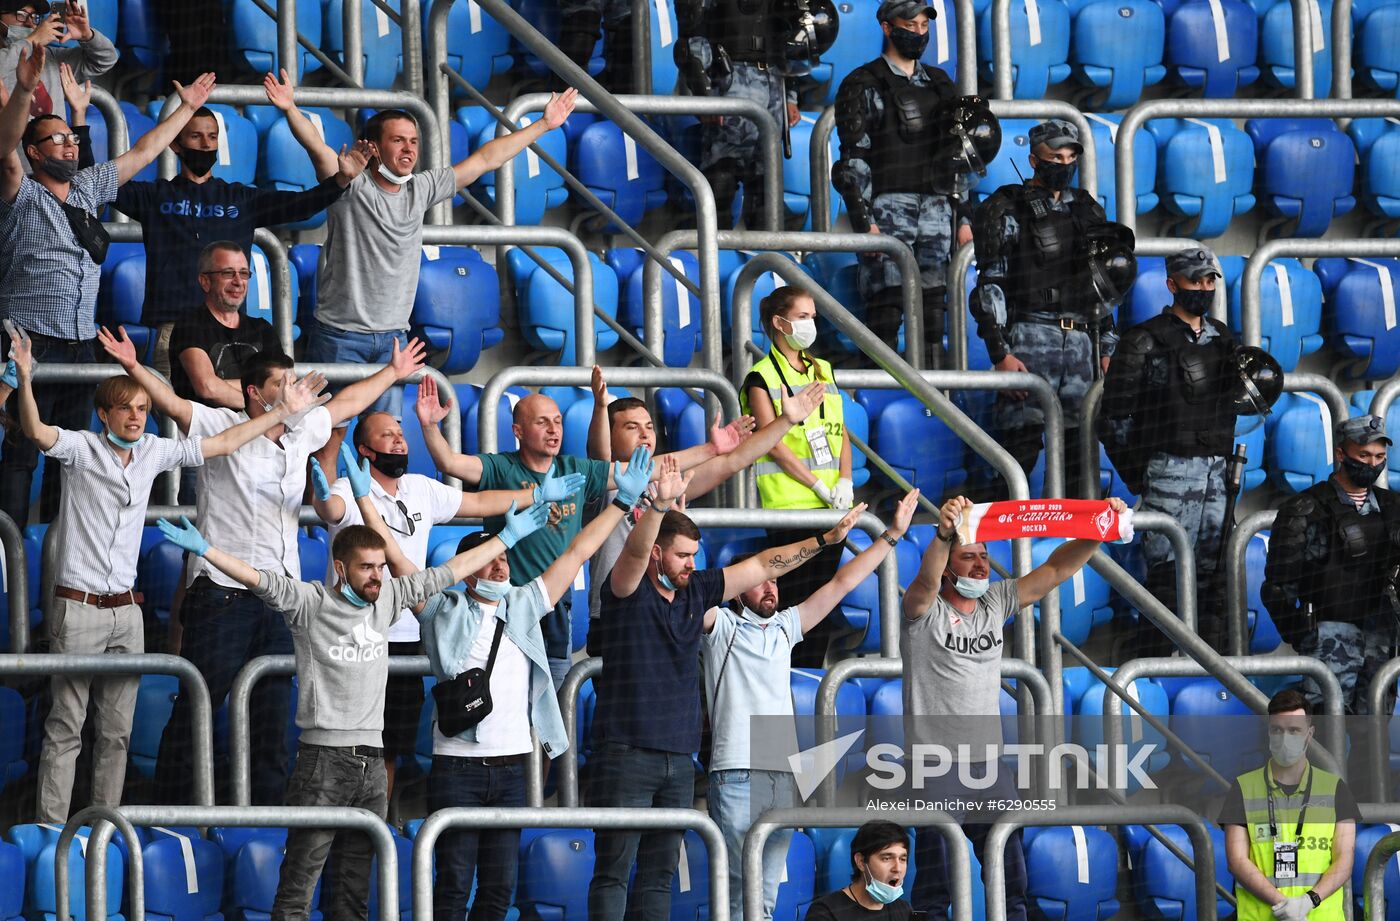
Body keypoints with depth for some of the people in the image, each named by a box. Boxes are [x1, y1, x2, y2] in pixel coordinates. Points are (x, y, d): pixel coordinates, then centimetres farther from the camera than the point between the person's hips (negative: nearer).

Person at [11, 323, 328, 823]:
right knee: (65, 725, -6)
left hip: (125, 612, 6)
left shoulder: (153, 452, 9)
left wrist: (282, 411, 15)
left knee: (117, 729, 7)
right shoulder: (82, 448, -6)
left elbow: (220, 444, 16)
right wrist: (25, 379, -42)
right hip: (78, 607, -6)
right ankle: (52, 828, -7)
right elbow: (36, 432, -24)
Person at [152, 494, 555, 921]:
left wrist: (507, 537, 26)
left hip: (371, 760, 6)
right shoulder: (309, 602, -3)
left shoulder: (387, 597, 12)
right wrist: (203, 550, -28)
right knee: (298, 885, -8)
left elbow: (449, 571, 20)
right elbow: (258, 579, -15)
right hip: (324, 758, -6)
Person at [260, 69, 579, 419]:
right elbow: (317, 149, -25)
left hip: (392, 338, 4)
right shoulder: (352, 187, -8)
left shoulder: (421, 190, 8)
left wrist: (544, 124, 17)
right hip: (340, 337, -4)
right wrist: (290, 109, -44)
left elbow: (484, 160, 13)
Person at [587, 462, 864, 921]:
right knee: (614, 873, -7)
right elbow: (635, 549, -26)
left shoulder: (697, 591, 13)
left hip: (679, 759, 7)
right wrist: (659, 506, -45)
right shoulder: (629, 590, -5)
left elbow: (762, 566, 18)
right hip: (627, 755, -7)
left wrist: (827, 539, 17)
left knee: (659, 875, 7)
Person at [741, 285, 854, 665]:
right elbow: (774, 444, -11)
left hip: (831, 505, 6)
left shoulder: (823, 371, 16)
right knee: (792, 599, -7)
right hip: (788, 503, -6)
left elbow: (841, 432, 15)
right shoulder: (762, 378, -4)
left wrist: (845, 482, -2)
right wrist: (820, 487, -14)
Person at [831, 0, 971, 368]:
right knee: (886, 311, -10)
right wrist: (865, 222, -14)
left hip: (937, 211, 5)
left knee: (933, 311, 3)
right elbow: (853, 162, -5)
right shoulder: (863, 86, 0)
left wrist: (964, 216, 14)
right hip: (889, 211, -5)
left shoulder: (939, 85, 18)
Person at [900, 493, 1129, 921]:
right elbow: (925, 583, -28)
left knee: (1010, 885, 7)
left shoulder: (996, 604, 11)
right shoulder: (925, 612, -5)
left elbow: (1055, 569, 7)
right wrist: (944, 534, -48)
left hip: (989, 767, 6)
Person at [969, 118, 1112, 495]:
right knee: (1022, 443, -12)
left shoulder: (1087, 210, 18)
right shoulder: (1007, 212, 0)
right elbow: (990, 287, -5)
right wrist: (1001, 353, -14)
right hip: (1029, 340, -6)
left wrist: (1106, 348, 17)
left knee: (1078, 448, 4)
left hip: (1081, 342, 6)